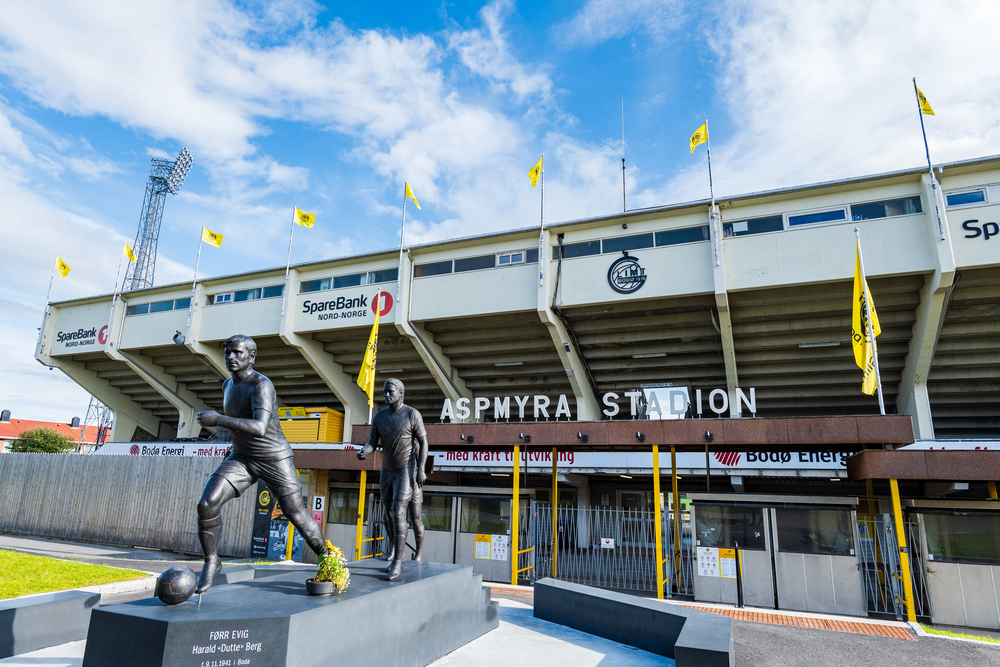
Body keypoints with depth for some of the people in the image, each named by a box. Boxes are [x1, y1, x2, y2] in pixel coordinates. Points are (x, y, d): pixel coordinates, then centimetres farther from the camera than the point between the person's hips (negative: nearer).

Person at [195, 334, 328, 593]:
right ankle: (211, 562, 5)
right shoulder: (228, 385, 2)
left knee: (297, 516, 0)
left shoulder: (262, 385, -25)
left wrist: (218, 420, -40)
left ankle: (326, 558, 25)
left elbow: (259, 428, -39)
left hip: (275, 460, -6)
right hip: (241, 459, 6)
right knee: (207, 504, -17)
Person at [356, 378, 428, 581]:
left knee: (398, 515, -18)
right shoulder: (379, 416, 0)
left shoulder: (413, 415, -13)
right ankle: (394, 547, 46)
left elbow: (423, 442, -10)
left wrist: (421, 469, -18)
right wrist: (363, 452, -25)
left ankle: (397, 562, -9)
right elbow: (372, 443, -1)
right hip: (387, 470, 6)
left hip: (407, 470, -6)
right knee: (389, 513, 20)